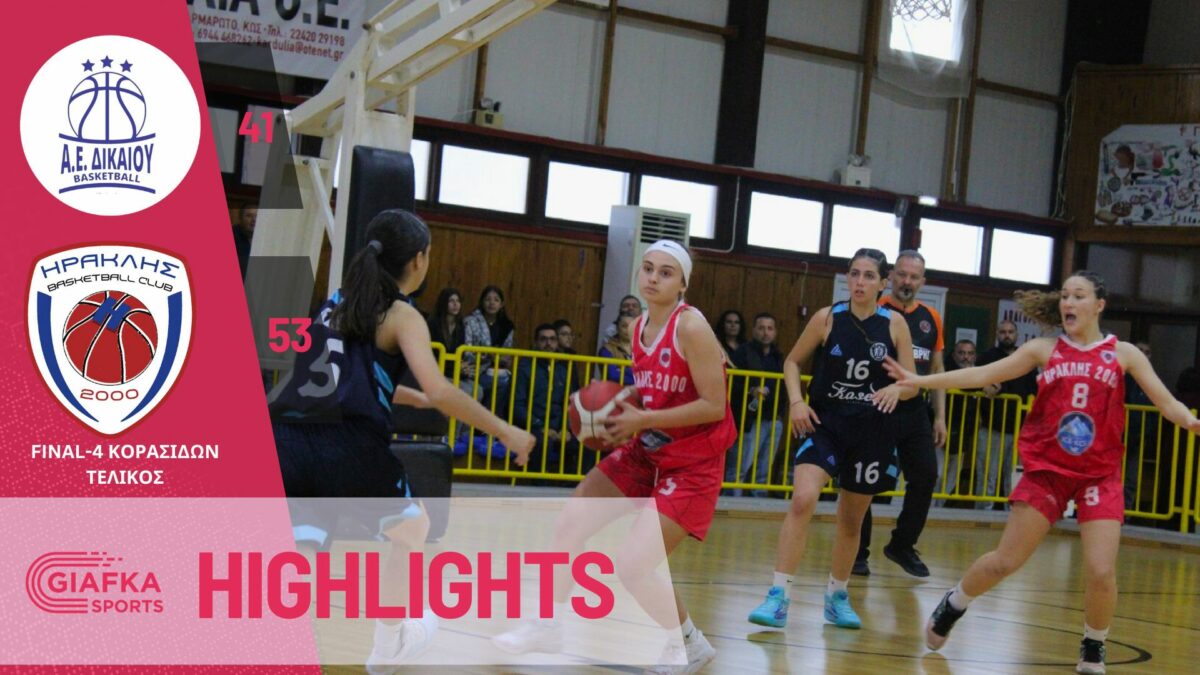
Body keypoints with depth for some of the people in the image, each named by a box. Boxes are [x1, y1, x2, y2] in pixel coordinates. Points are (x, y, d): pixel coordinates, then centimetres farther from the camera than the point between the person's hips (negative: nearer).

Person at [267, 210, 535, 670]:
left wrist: (415, 398, 51)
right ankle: (389, 643, 36)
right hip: (347, 446, -5)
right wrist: (505, 432, 1)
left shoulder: (338, 302, 25)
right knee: (412, 528, 23)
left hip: (285, 439, 5)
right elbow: (440, 393, -8)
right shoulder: (401, 315, 4)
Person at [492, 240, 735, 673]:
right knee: (569, 525, 10)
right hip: (646, 452, 8)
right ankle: (549, 626, 28)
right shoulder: (638, 328, 5)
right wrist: (623, 418, -1)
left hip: (691, 464, -8)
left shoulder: (691, 326, -19)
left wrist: (643, 419, -20)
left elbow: (714, 406, -22)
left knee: (632, 565, -16)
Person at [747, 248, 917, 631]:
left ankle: (837, 596, 34)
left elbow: (913, 384, 2)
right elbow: (793, 361, 9)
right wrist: (796, 400, -8)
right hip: (825, 423, -2)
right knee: (803, 499, -23)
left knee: (852, 519, 13)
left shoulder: (894, 324, -1)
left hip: (872, 431, 2)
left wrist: (897, 388, -22)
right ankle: (779, 597, -20)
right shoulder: (827, 318, -2)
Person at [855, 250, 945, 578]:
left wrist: (939, 416, 11)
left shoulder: (931, 318, 10)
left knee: (926, 477, 1)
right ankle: (858, 552, 11)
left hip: (916, 413, 4)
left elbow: (937, 370, 16)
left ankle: (902, 545, 17)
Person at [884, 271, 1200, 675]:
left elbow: (1167, 403, -3)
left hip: (1100, 475, 0)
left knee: (1101, 572, -12)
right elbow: (983, 374, 2)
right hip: (1047, 470, 1)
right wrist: (919, 381, -4)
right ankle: (951, 607, 29)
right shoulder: (1044, 350, 4)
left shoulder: (1123, 353, 2)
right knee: (1004, 562, 2)